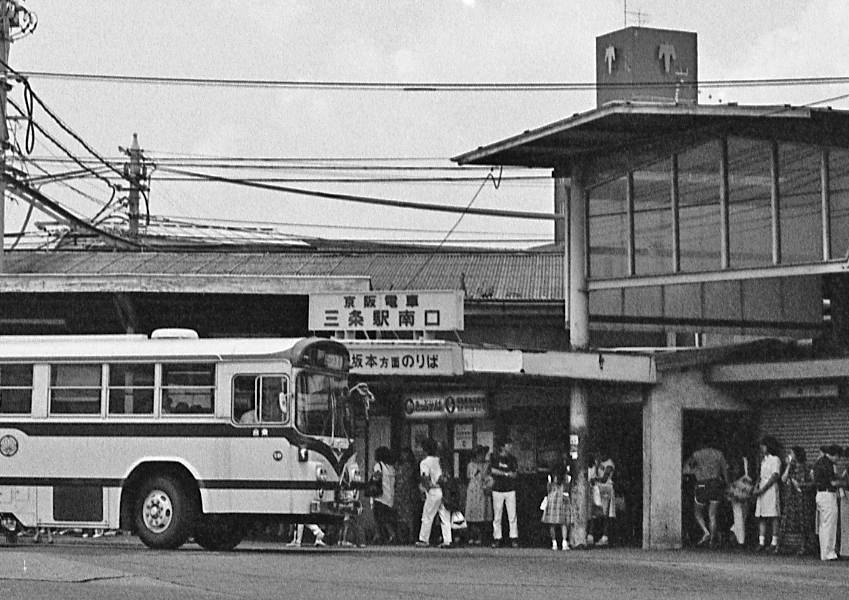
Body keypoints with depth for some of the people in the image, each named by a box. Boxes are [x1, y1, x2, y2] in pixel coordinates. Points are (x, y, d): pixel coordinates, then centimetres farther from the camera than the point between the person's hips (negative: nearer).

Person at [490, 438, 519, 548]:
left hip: (510, 490, 2)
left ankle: (514, 539, -2)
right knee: (497, 516, 0)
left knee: (512, 515, -4)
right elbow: (492, 470, -13)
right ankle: (497, 538, 5)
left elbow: (516, 474, 0)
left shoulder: (512, 459, 9)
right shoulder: (495, 458, 3)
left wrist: (500, 473, -14)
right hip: (498, 489, -2)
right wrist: (506, 474, -13)